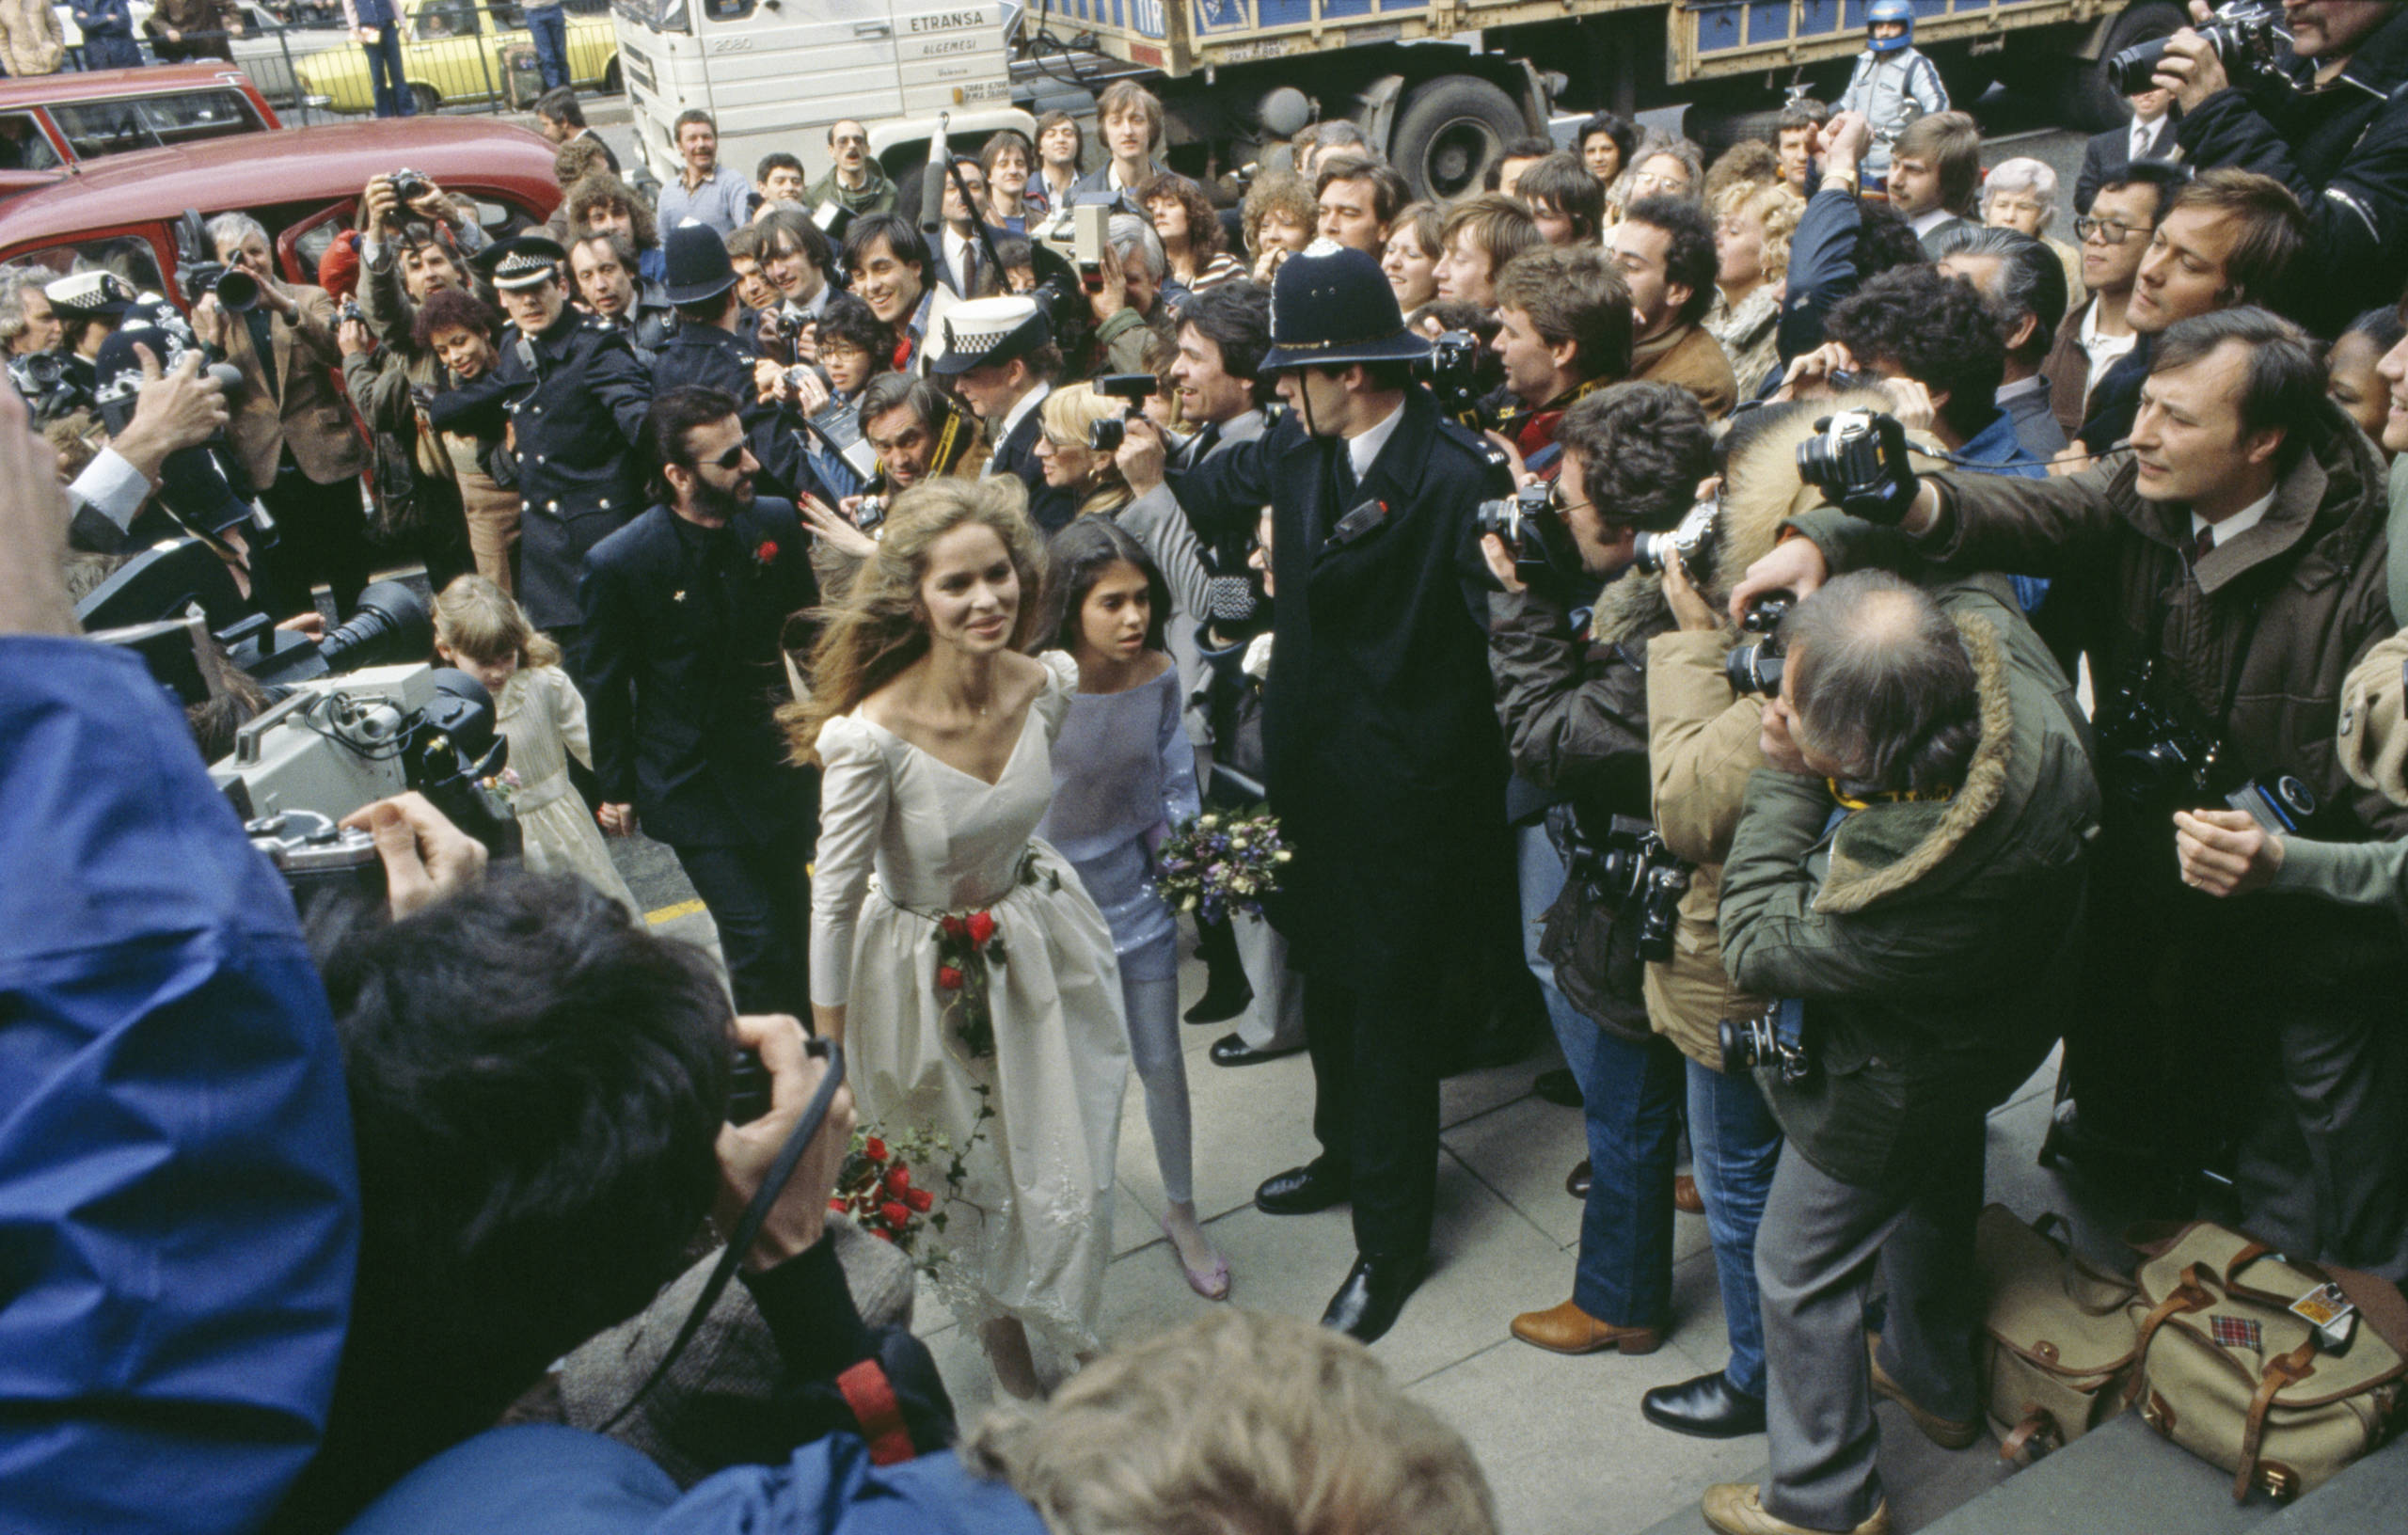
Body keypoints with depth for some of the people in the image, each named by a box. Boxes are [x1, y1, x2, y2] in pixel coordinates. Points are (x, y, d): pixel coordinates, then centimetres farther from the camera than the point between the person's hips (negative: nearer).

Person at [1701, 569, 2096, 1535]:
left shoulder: (1904, 883, -47)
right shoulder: (1991, 640, -29)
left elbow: (1759, 942, -26)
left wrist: (1784, 782, -24)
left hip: (1893, 1084, -8)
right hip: (1993, 1021, 8)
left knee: (1800, 1269, 14)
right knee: (1934, 1199, 32)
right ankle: (1935, 1381, 60)